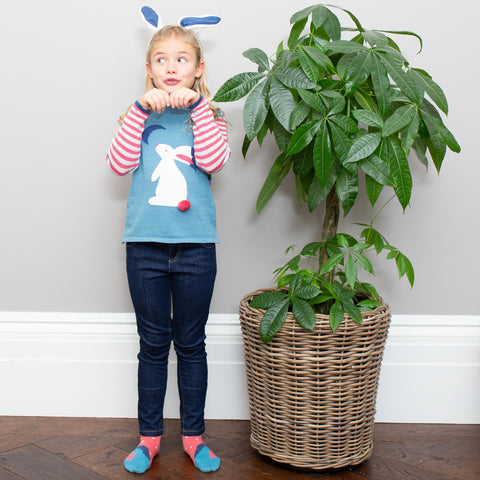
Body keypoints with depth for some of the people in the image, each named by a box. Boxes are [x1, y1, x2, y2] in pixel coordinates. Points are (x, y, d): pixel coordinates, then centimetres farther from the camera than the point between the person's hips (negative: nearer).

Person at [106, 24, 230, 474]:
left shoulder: (207, 115, 6)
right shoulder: (141, 115, 8)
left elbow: (213, 161, -14)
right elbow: (120, 163, -10)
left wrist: (196, 104, -16)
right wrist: (142, 108, -15)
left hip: (196, 245, 0)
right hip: (145, 245, 0)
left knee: (191, 344, 9)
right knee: (153, 345, 9)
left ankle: (193, 435, 23)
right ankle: (149, 436, 22)